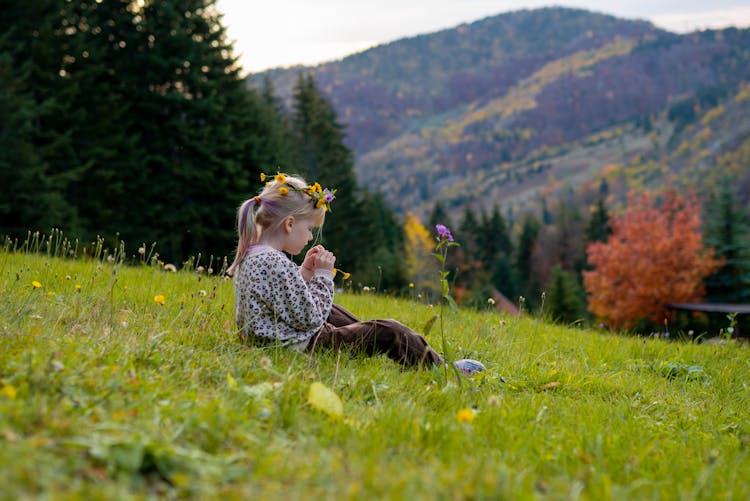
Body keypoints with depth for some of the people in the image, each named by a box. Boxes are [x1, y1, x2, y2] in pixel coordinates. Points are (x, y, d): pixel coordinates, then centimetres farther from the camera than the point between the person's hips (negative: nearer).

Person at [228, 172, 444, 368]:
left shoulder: (249, 255, 5)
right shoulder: (277, 264, -26)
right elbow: (310, 317, -23)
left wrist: (305, 273, 5)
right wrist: (322, 275, -13)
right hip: (303, 345, -11)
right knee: (388, 333, -8)